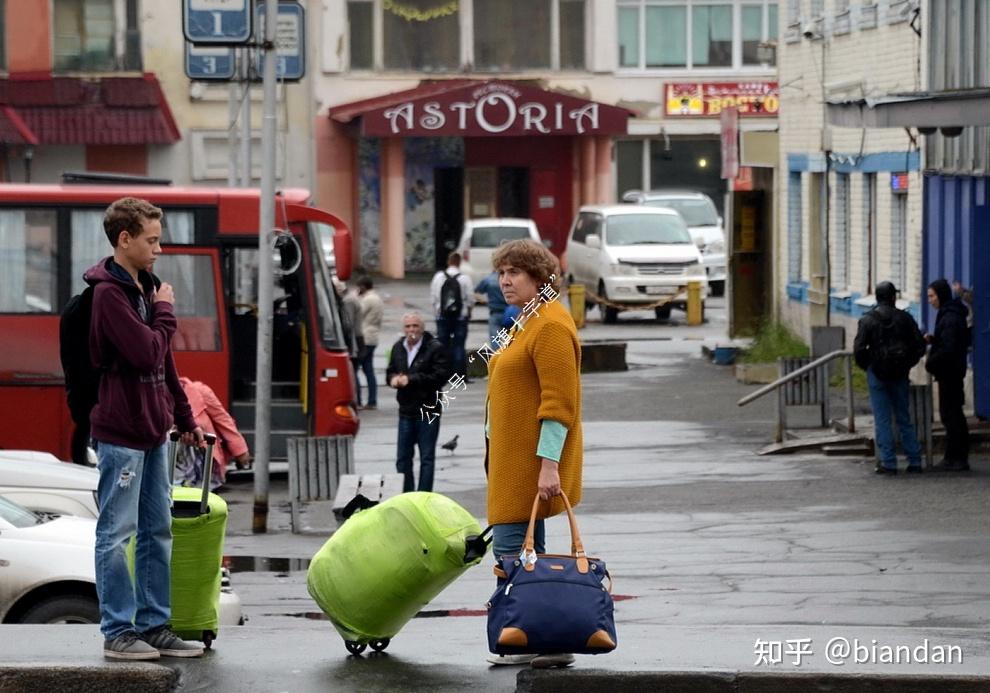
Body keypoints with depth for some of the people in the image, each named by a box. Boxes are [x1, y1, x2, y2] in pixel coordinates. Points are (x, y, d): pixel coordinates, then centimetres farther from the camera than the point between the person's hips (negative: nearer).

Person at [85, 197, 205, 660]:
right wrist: (165, 313, -8)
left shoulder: (144, 288, 15)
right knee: (117, 533, -3)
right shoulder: (109, 293, -15)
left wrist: (184, 417, 22)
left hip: (151, 430, 9)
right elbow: (147, 354, -23)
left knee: (157, 531, 11)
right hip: (121, 434, -9)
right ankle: (118, 633, 1)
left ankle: (154, 626, 17)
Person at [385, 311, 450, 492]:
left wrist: (410, 379, -19)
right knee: (403, 457, 10)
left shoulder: (435, 348, -10)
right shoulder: (398, 348, 9)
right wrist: (393, 379, -7)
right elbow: (390, 371, 18)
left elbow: (440, 376, -18)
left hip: (428, 411, -6)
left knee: (427, 457, 0)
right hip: (406, 410, 6)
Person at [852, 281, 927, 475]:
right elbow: (919, 346, 1)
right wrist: (907, 364, 13)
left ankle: (888, 463, -2)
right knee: (904, 418, 11)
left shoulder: (867, 321, -5)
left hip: (877, 374, -2)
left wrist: (867, 367, 5)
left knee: (882, 420, 1)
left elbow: (858, 350, -11)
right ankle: (914, 461, 10)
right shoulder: (905, 319, 2)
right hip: (900, 375, 3)